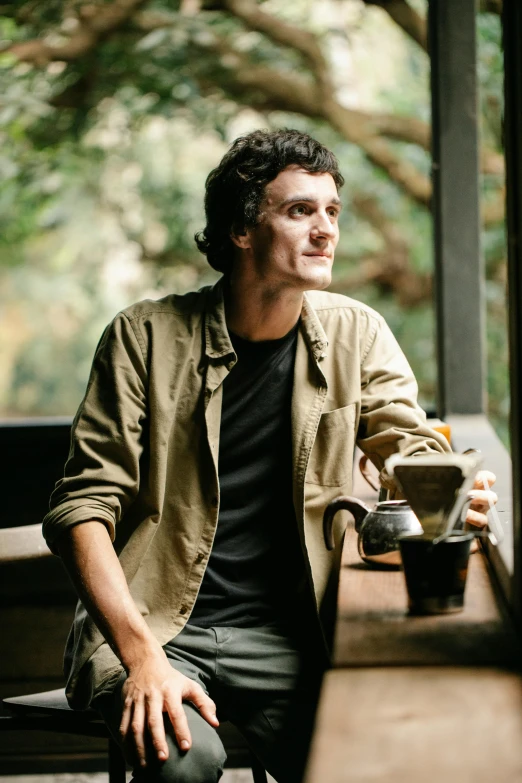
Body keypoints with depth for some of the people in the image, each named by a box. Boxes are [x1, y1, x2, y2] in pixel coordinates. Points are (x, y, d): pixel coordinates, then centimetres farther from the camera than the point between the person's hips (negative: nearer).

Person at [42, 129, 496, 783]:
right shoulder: (146, 337, -5)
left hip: (283, 638, 3)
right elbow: (83, 506, -8)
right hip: (150, 627, -3)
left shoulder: (355, 334, 5)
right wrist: (142, 655, -22)